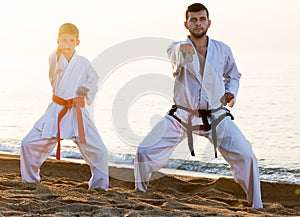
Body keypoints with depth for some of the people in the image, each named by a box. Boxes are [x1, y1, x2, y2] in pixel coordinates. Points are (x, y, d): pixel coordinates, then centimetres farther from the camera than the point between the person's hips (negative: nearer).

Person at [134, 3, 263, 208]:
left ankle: (256, 206, 5)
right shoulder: (178, 48, -7)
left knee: (246, 157, -12)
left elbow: (233, 75, 20)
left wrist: (231, 93, 0)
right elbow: (178, 55, -34)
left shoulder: (223, 50, 1)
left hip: (216, 116, 1)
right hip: (182, 116, -1)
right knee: (145, 152, -12)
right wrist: (185, 51, -58)